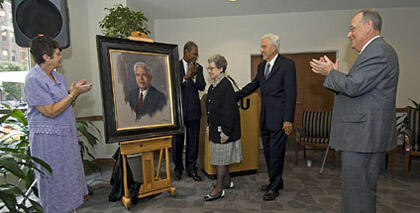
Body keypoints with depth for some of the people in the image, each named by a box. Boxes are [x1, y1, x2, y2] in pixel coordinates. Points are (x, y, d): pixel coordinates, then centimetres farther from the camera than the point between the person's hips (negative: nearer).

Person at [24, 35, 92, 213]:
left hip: (66, 135, 9)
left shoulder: (57, 75, 8)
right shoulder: (33, 80, -18)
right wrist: (73, 94, -19)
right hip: (47, 139, -9)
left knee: (69, 174, 20)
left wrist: (75, 91, -4)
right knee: (53, 179, 7)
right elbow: (51, 111, -22)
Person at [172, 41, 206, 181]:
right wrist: (187, 76, -20)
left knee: (193, 141, 8)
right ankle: (178, 168, 27)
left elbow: (202, 87, -2)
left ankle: (191, 168, 24)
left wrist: (194, 76, -17)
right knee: (177, 142, 9)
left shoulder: (198, 68, 8)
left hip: (193, 110, 2)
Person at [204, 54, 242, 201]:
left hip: (224, 129, -9)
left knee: (221, 158, 0)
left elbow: (229, 111, -22)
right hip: (215, 128, 9)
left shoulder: (226, 86, -18)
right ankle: (227, 181, 35)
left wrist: (225, 132, -22)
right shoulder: (213, 87, 11)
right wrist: (209, 126, 17)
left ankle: (219, 190, 12)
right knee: (221, 157, 18)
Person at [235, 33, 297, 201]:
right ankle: (275, 181, 31)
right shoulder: (261, 66, 13)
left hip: (279, 118, -7)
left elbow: (291, 93, -12)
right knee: (268, 151, 14)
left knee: (276, 152, 1)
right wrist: (234, 96, 17)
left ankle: (274, 187, 17)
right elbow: (253, 85, 22)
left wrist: (288, 119, -16)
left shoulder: (287, 64, -8)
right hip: (265, 118, 7)